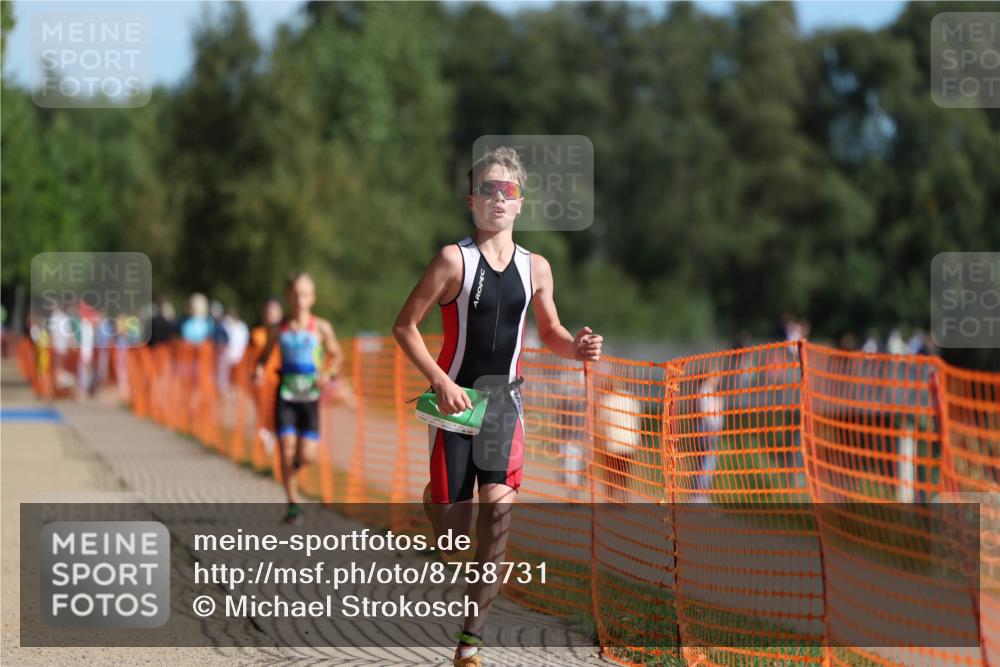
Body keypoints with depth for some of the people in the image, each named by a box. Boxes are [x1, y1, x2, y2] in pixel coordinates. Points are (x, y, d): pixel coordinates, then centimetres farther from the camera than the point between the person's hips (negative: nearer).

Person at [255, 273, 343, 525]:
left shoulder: (321, 328, -2)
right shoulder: (279, 330, 0)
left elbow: (336, 355, 9)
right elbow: (264, 355, 13)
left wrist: (329, 374, -10)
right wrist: (259, 370, -8)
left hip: (310, 395, 0)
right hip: (285, 395, 0)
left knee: (307, 456, -6)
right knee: (287, 450, -10)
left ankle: (297, 460, 33)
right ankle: (293, 505, 3)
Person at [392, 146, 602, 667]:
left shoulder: (535, 267, 5)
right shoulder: (455, 259, -9)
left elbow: (549, 332, 19)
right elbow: (405, 326, -7)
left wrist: (575, 347, -4)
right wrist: (440, 381, -18)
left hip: (504, 399, 3)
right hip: (455, 399, -3)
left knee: (499, 505, -14)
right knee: (453, 532, -1)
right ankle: (436, 499, 41)